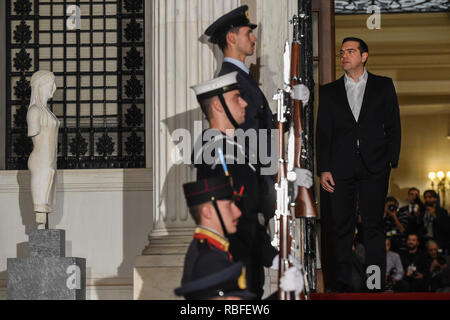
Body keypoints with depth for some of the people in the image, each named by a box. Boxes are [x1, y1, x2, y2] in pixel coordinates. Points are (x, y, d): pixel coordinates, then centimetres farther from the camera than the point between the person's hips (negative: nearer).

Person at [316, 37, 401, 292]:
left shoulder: (384, 86, 10)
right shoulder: (329, 91, 13)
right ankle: (342, 280, 8)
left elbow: (393, 125, 7)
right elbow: (323, 132, 9)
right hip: (340, 169, 2)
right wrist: (323, 169, 1)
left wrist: (392, 160, -3)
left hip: (374, 168, -1)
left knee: (374, 225, -1)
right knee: (342, 226, 2)